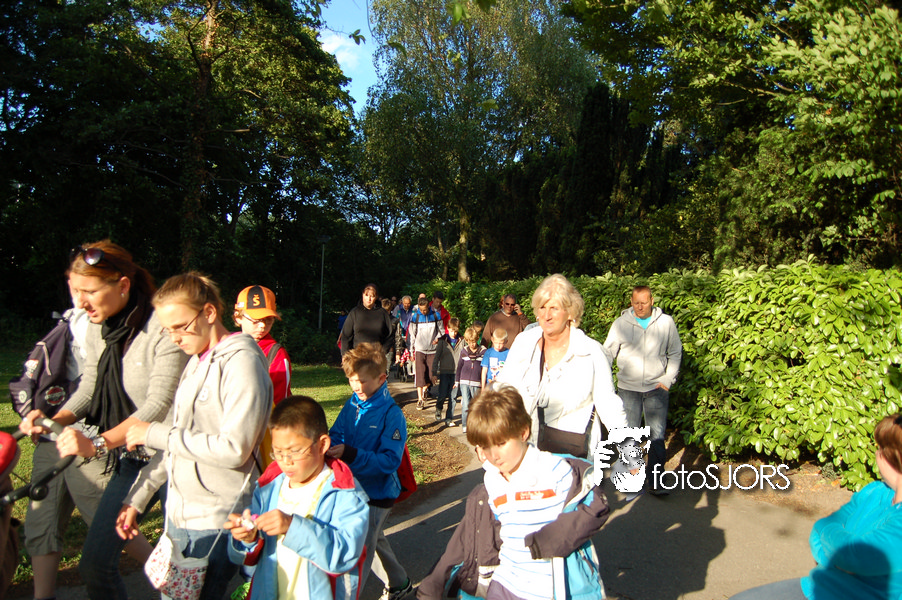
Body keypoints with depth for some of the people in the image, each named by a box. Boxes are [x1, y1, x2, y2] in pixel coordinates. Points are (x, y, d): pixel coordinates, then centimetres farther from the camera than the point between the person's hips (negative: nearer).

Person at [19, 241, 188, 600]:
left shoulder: (163, 329, -20)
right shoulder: (97, 328, 5)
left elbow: (159, 405, -23)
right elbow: (89, 387, 11)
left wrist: (99, 442, -31)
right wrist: (55, 420, -7)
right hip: (131, 458, 7)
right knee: (95, 564, 10)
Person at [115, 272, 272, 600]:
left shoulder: (241, 361, -17)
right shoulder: (196, 362, 10)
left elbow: (234, 448, -24)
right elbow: (177, 441, 16)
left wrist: (155, 434, -16)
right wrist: (136, 498, 14)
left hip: (216, 523, -8)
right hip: (179, 513, 8)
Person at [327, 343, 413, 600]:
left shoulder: (392, 414, -21)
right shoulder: (352, 405, -2)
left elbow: (389, 461, -26)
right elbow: (335, 435, 2)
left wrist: (350, 454, -37)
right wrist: (328, 447, -22)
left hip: (377, 493, -7)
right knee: (374, 541, 24)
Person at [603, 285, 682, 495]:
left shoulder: (666, 322, 1)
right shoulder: (621, 324, 0)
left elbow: (675, 353, 11)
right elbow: (608, 353, 5)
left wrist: (668, 380, 3)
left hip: (656, 388, 0)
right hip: (628, 388, 1)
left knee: (657, 435, -1)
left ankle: (655, 480, 8)